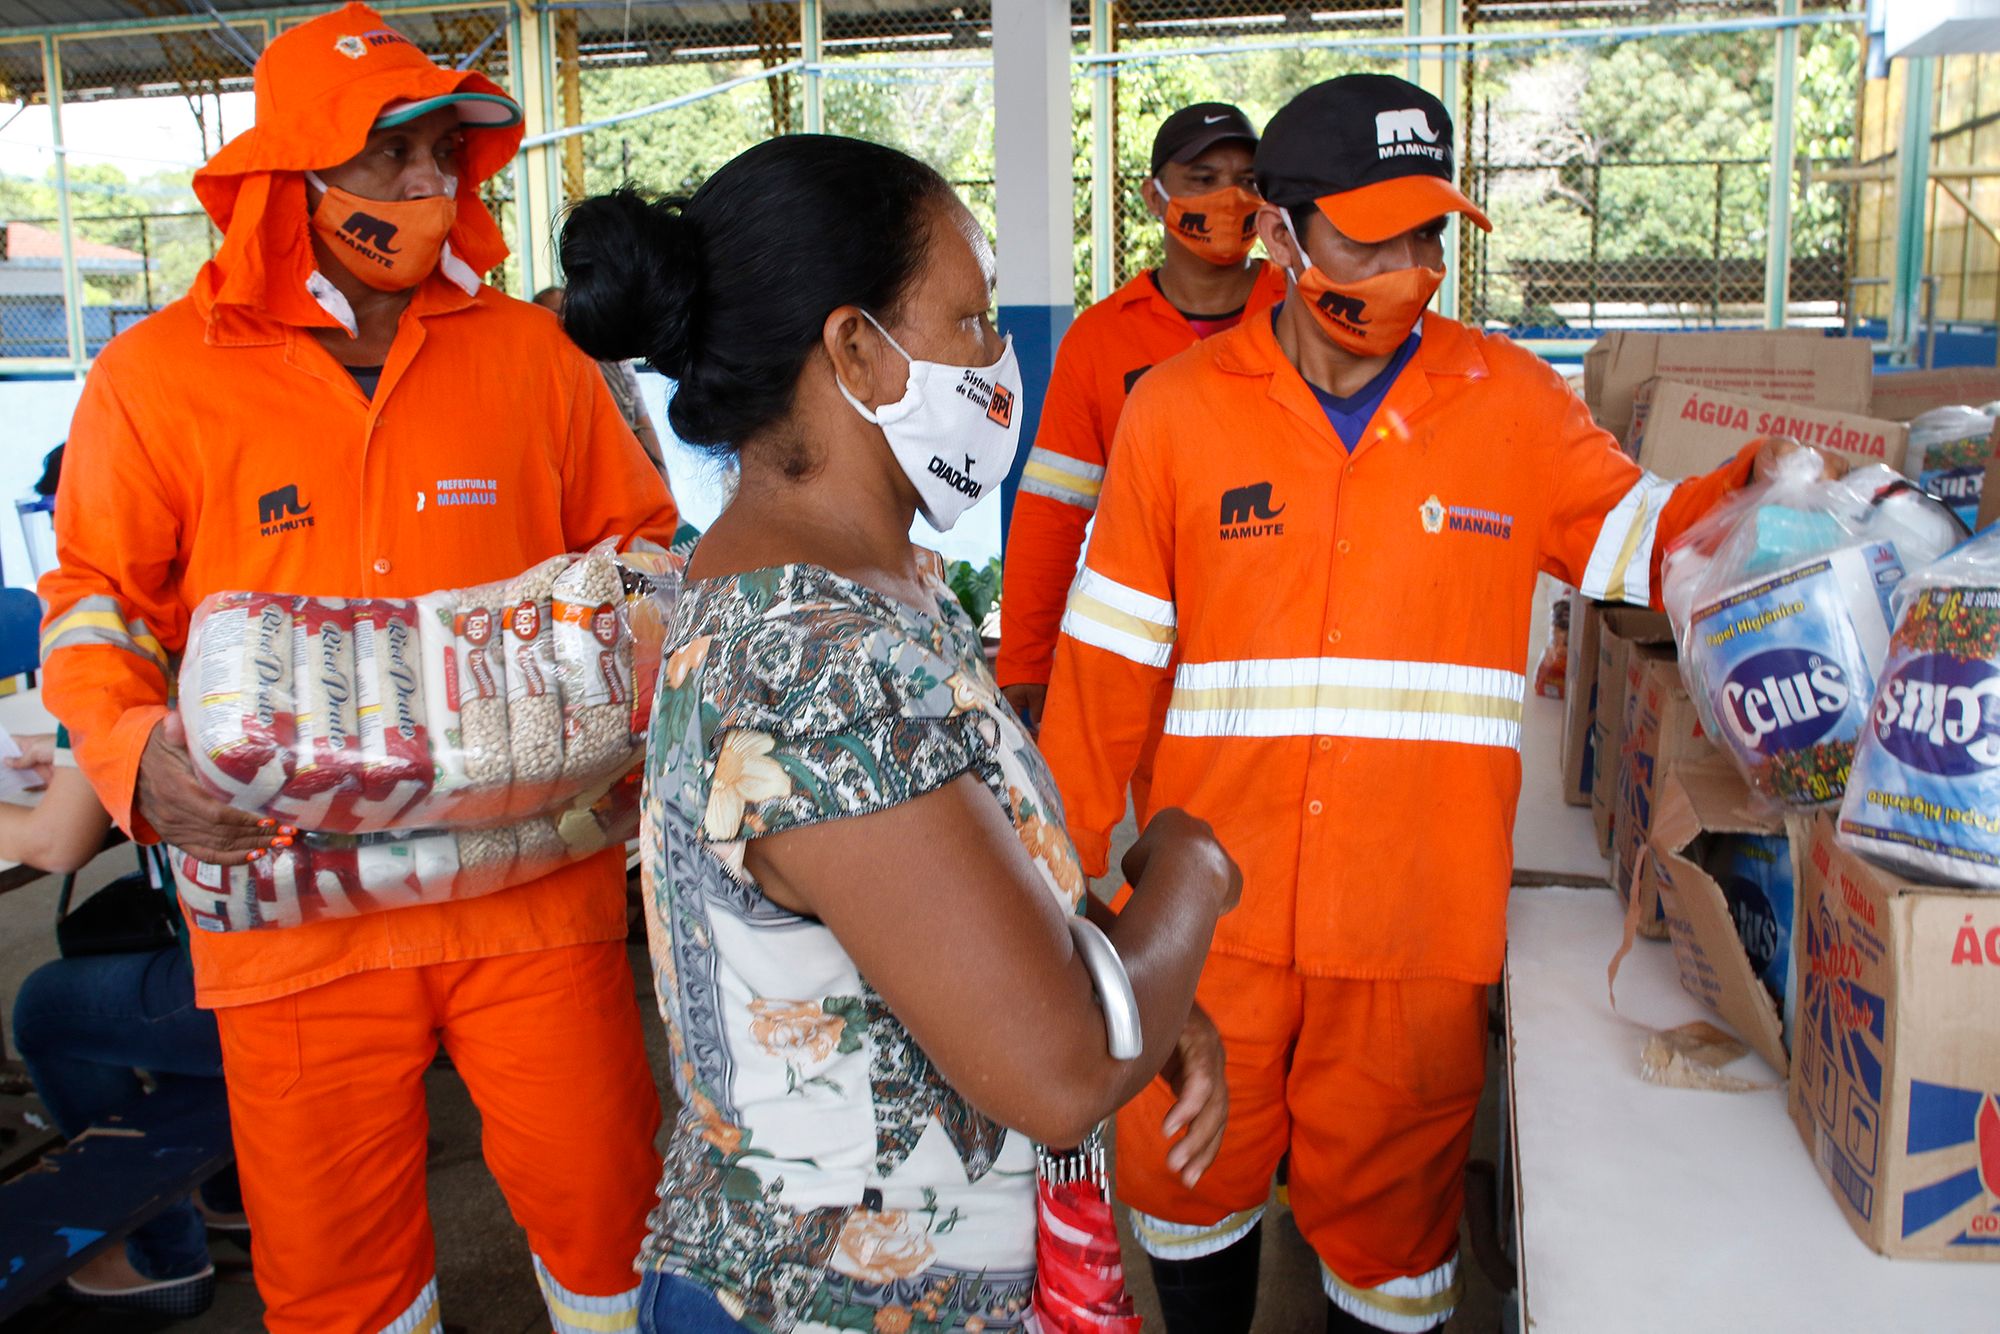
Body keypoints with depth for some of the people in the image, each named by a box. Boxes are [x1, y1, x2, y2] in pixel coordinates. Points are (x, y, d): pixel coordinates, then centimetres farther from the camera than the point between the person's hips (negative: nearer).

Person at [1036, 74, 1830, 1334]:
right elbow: (1111, 659, 2)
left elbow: (1636, 541, 12)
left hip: (1419, 913, 0)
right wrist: (1061, 855, 7)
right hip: (1213, 902, 0)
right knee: (1186, 1178, 17)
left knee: (1386, 1206, 16)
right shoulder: (1176, 409, -2)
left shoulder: (1512, 399, 0)